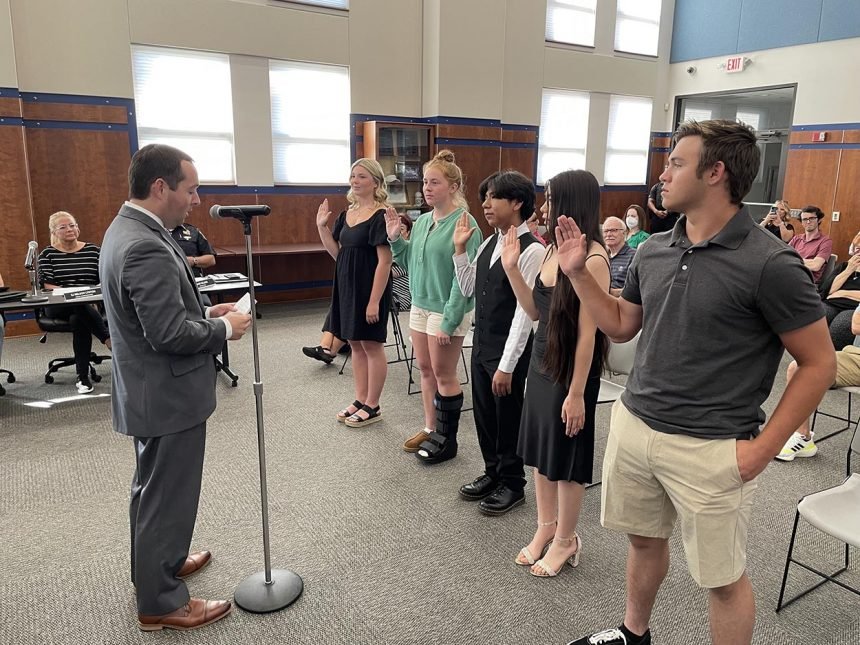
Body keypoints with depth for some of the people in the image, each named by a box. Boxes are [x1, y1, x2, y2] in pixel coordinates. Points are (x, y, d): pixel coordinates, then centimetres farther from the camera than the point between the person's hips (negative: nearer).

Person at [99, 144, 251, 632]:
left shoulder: (127, 228, 7)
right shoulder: (147, 248, -27)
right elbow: (169, 332, -28)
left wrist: (206, 311, 5)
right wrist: (225, 328, -14)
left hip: (150, 389, 11)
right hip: (168, 393, -11)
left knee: (154, 488, 25)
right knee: (168, 495, 5)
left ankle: (158, 563, 45)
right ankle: (160, 602, 22)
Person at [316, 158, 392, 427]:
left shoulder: (381, 215, -14)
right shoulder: (347, 214, 10)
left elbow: (384, 261, -18)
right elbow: (337, 253, 13)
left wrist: (375, 300, -21)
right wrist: (322, 226, 1)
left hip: (369, 288, -8)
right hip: (346, 285, 8)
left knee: (371, 345, 3)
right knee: (355, 344, 13)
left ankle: (372, 407, 14)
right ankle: (360, 400, 25)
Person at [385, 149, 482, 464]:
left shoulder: (464, 224, -15)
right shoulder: (422, 221, 8)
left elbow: (464, 277, -18)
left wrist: (449, 321, -20)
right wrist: (395, 239, 0)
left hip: (447, 310, -7)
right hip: (420, 305, 8)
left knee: (444, 374, 3)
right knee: (426, 370, 15)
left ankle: (447, 438, 19)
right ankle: (431, 428, 31)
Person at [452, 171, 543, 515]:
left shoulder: (531, 250, -18)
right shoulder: (489, 244, 6)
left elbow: (524, 312, -20)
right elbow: (468, 289, 13)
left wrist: (507, 365, -19)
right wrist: (459, 248, 4)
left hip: (509, 350, -8)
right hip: (481, 344, 8)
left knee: (509, 419, 9)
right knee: (484, 414, 19)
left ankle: (512, 484, 30)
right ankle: (493, 472, 39)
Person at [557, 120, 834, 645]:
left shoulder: (770, 263, -15)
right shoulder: (653, 251, 3)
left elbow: (819, 363, -9)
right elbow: (621, 325, 15)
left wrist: (763, 448, -12)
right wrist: (578, 272, 4)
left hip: (711, 449, -6)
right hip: (633, 426, 6)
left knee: (722, 577, 12)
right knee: (644, 539, 24)